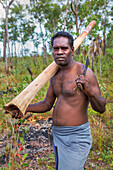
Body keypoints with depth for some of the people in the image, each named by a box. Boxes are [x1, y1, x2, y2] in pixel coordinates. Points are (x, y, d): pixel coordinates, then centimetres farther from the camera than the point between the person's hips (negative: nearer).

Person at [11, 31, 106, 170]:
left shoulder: (84, 73, -15)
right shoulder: (56, 75, 8)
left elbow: (101, 108, -13)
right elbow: (47, 104, 13)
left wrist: (90, 92, -32)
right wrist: (25, 108, -2)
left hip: (76, 137, -7)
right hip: (57, 135, 8)